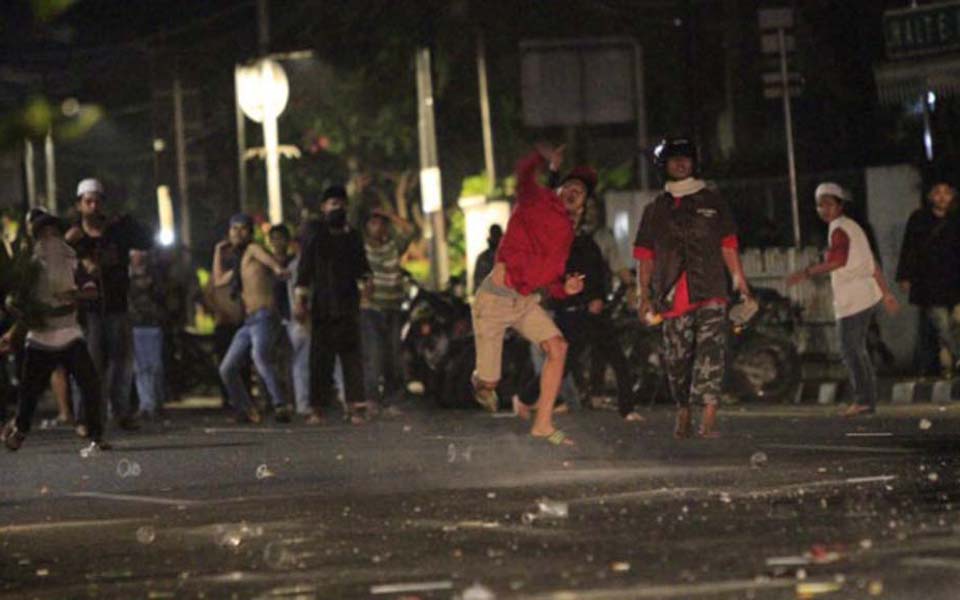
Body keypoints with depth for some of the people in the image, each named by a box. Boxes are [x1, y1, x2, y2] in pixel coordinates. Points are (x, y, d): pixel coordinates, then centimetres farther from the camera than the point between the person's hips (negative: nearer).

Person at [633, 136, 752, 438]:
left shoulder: (712, 202, 13)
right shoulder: (655, 210, 15)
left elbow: (728, 245, 10)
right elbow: (645, 256, 14)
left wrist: (740, 280, 1)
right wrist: (643, 294, 7)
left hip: (710, 291, -2)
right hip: (673, 296, 2)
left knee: (711, 351, -16)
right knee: (677, 357, 5)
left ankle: (709, 417, -23)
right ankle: (683, 416, 22)